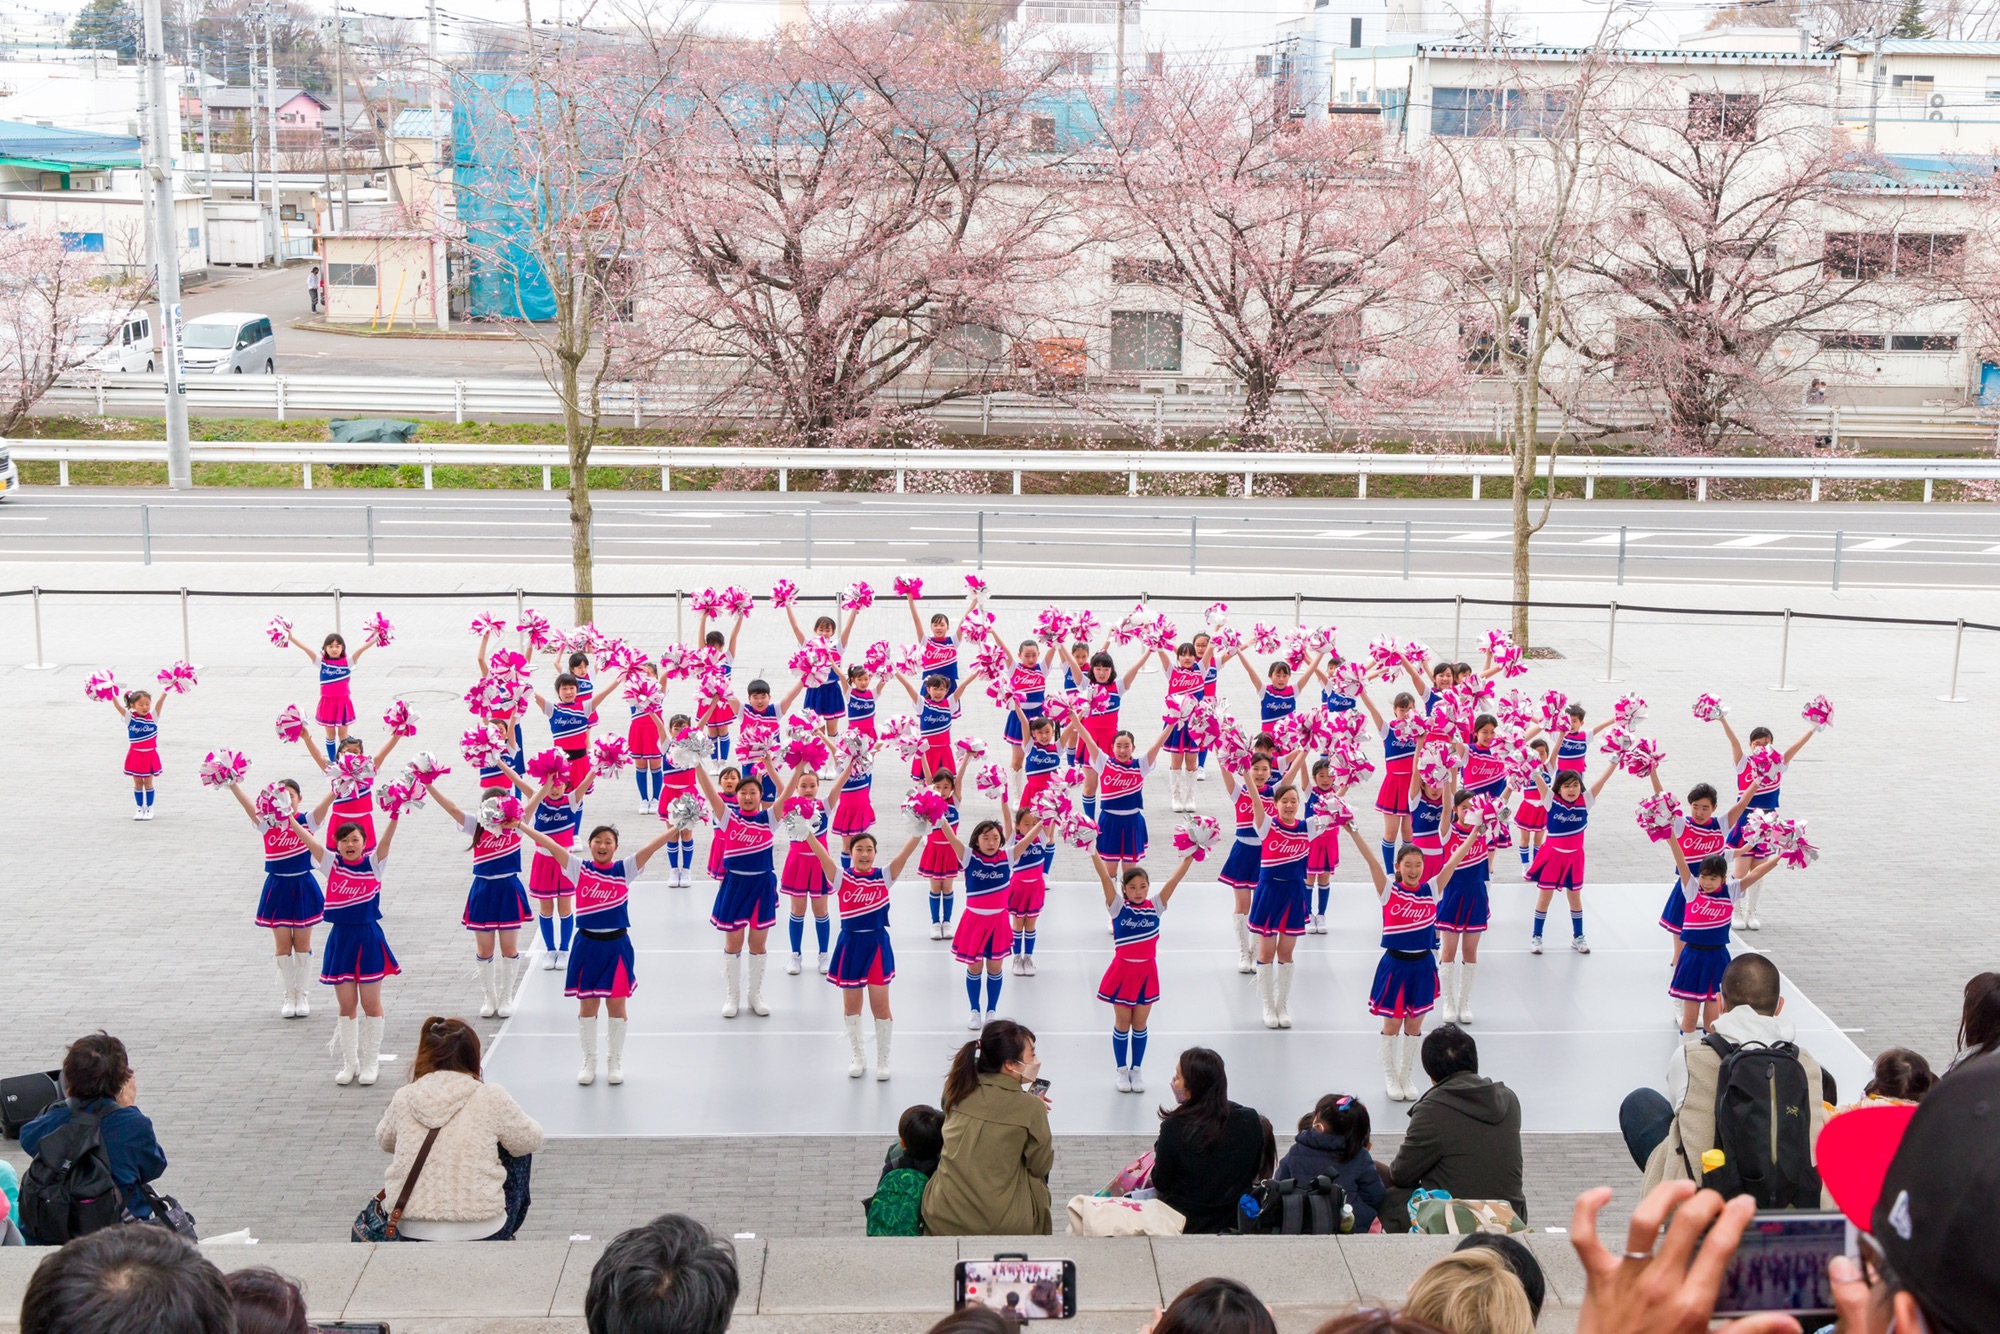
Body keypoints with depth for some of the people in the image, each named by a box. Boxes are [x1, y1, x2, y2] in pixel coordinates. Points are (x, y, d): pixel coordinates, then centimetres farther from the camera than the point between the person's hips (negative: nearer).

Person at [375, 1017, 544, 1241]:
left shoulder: (403, 1098, 2)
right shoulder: (491, 1098, -6)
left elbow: (384, 1141, 22)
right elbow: (530, 1141, 7)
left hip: (411, 1233, 2)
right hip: (478, 1233, -2)